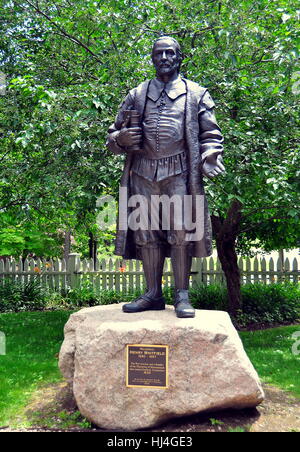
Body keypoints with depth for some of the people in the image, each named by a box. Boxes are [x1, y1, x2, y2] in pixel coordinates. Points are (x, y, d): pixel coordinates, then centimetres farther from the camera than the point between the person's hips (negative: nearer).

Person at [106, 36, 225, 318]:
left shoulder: (196, 94, 15)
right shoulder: (136, 95, 20)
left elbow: (210, 135, 10)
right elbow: (113, 136, 20)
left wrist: (210, 158, -10)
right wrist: (122, 139, -4)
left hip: (179, 173, -2)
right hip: (143, 173, 3)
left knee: (180, 231, -6)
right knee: (147, 233, 2)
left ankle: (182, 296, 3)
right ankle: (153, 294, 12)